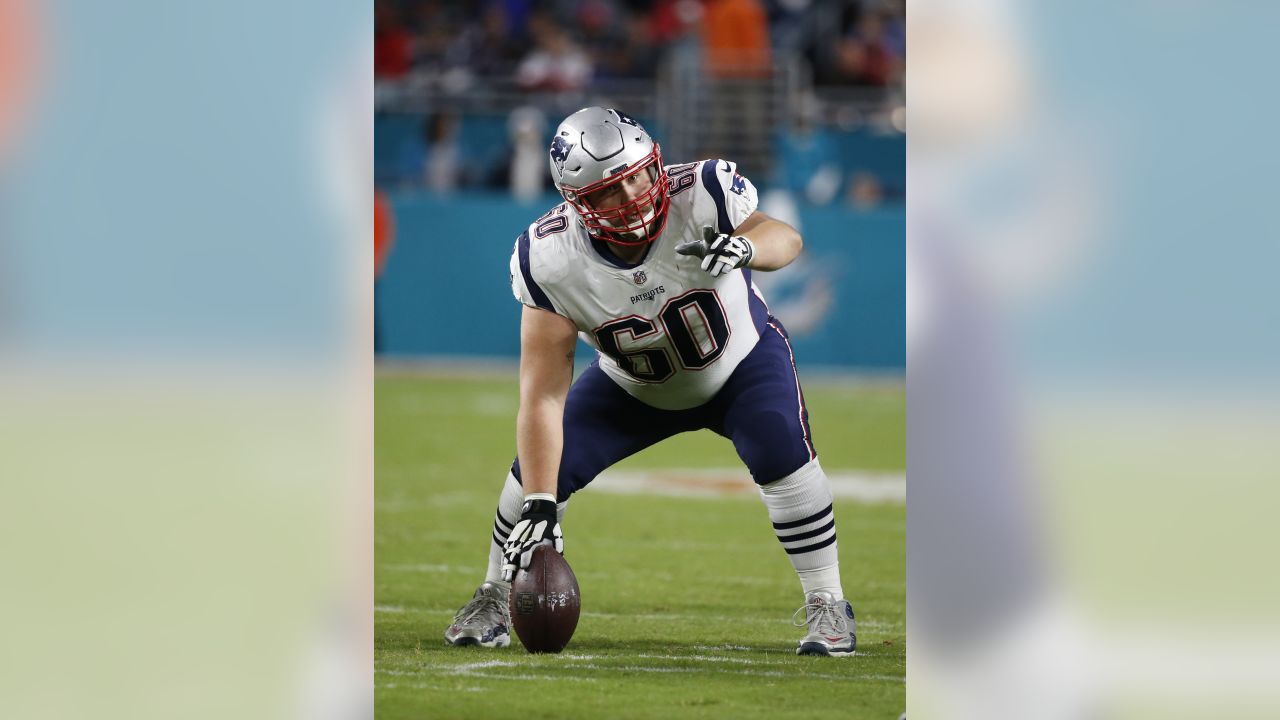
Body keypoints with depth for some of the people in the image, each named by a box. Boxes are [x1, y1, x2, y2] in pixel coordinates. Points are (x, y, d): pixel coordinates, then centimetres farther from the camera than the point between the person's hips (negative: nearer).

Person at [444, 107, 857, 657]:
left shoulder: (699, 197, -36)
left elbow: (786, 239, -22)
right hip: (633, 385, 1)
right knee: (540, 464, -11)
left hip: (740, 362, -1)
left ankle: (827, 606, -9)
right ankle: (494, 600, 17)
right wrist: (540, 507, -36)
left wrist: (746, 247, -49)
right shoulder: (550, 259, -31)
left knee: (781, 452, -28)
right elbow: (543, 394, -31)